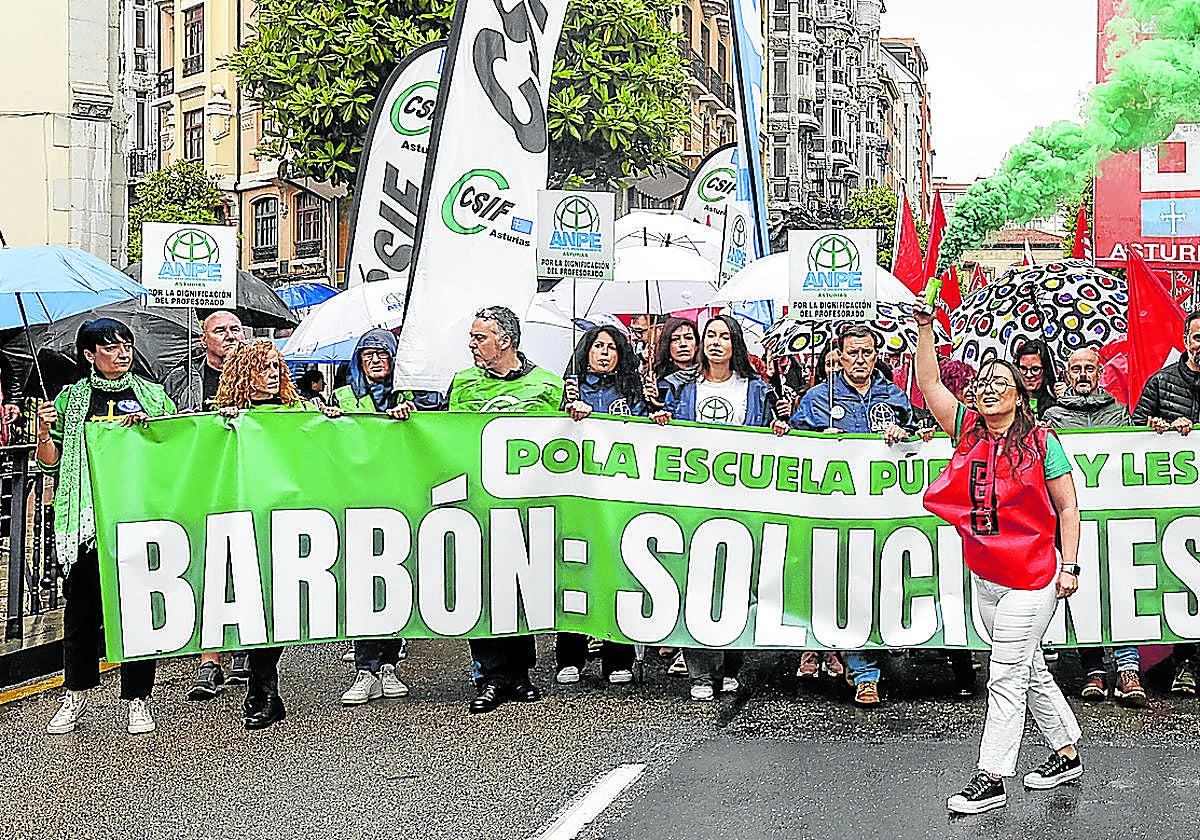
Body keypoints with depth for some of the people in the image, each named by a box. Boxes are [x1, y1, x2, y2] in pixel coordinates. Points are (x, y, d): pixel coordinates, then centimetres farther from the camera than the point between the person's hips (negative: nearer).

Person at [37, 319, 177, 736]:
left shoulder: (153, 395, 11)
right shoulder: (72, 398, 11)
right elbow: (50, 459, 12)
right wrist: (44, 431, -7)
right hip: (86, 518, 1)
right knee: (81, 604, 5)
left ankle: (138, 699, 9)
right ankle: (76, 694, 20)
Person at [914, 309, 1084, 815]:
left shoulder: (1042, 443, -6)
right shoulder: (968, 430, 5)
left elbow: (1067, 509, -3)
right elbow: (929, 384, -1)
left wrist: (1069, 566, -8)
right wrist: (925, 328, -9)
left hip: (1030, 578, -6)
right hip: (983, 576, 6)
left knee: (1007, 678, -5)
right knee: (1030, 670, 16)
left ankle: (990, 780, 0)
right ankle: (1066, 755, 31)